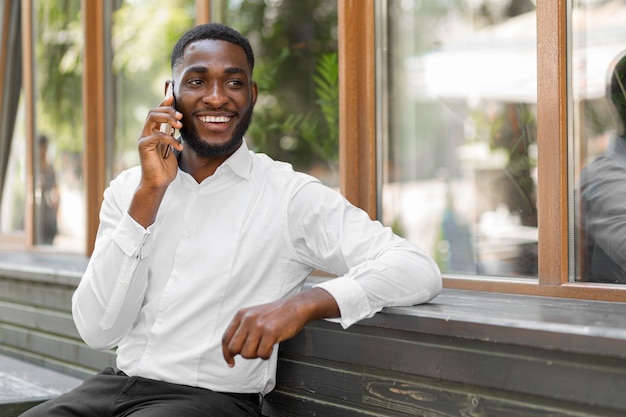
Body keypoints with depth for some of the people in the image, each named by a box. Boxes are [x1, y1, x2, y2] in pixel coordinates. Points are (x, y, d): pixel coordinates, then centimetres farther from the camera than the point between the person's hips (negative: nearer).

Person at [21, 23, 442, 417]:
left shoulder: (290, 195, -4)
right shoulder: (129, 189, 8)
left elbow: (420, 270, -13)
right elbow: (97, 330, -2)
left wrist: (304, 303, -29)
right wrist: (150, 193, -9)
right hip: (120, 381, 4)